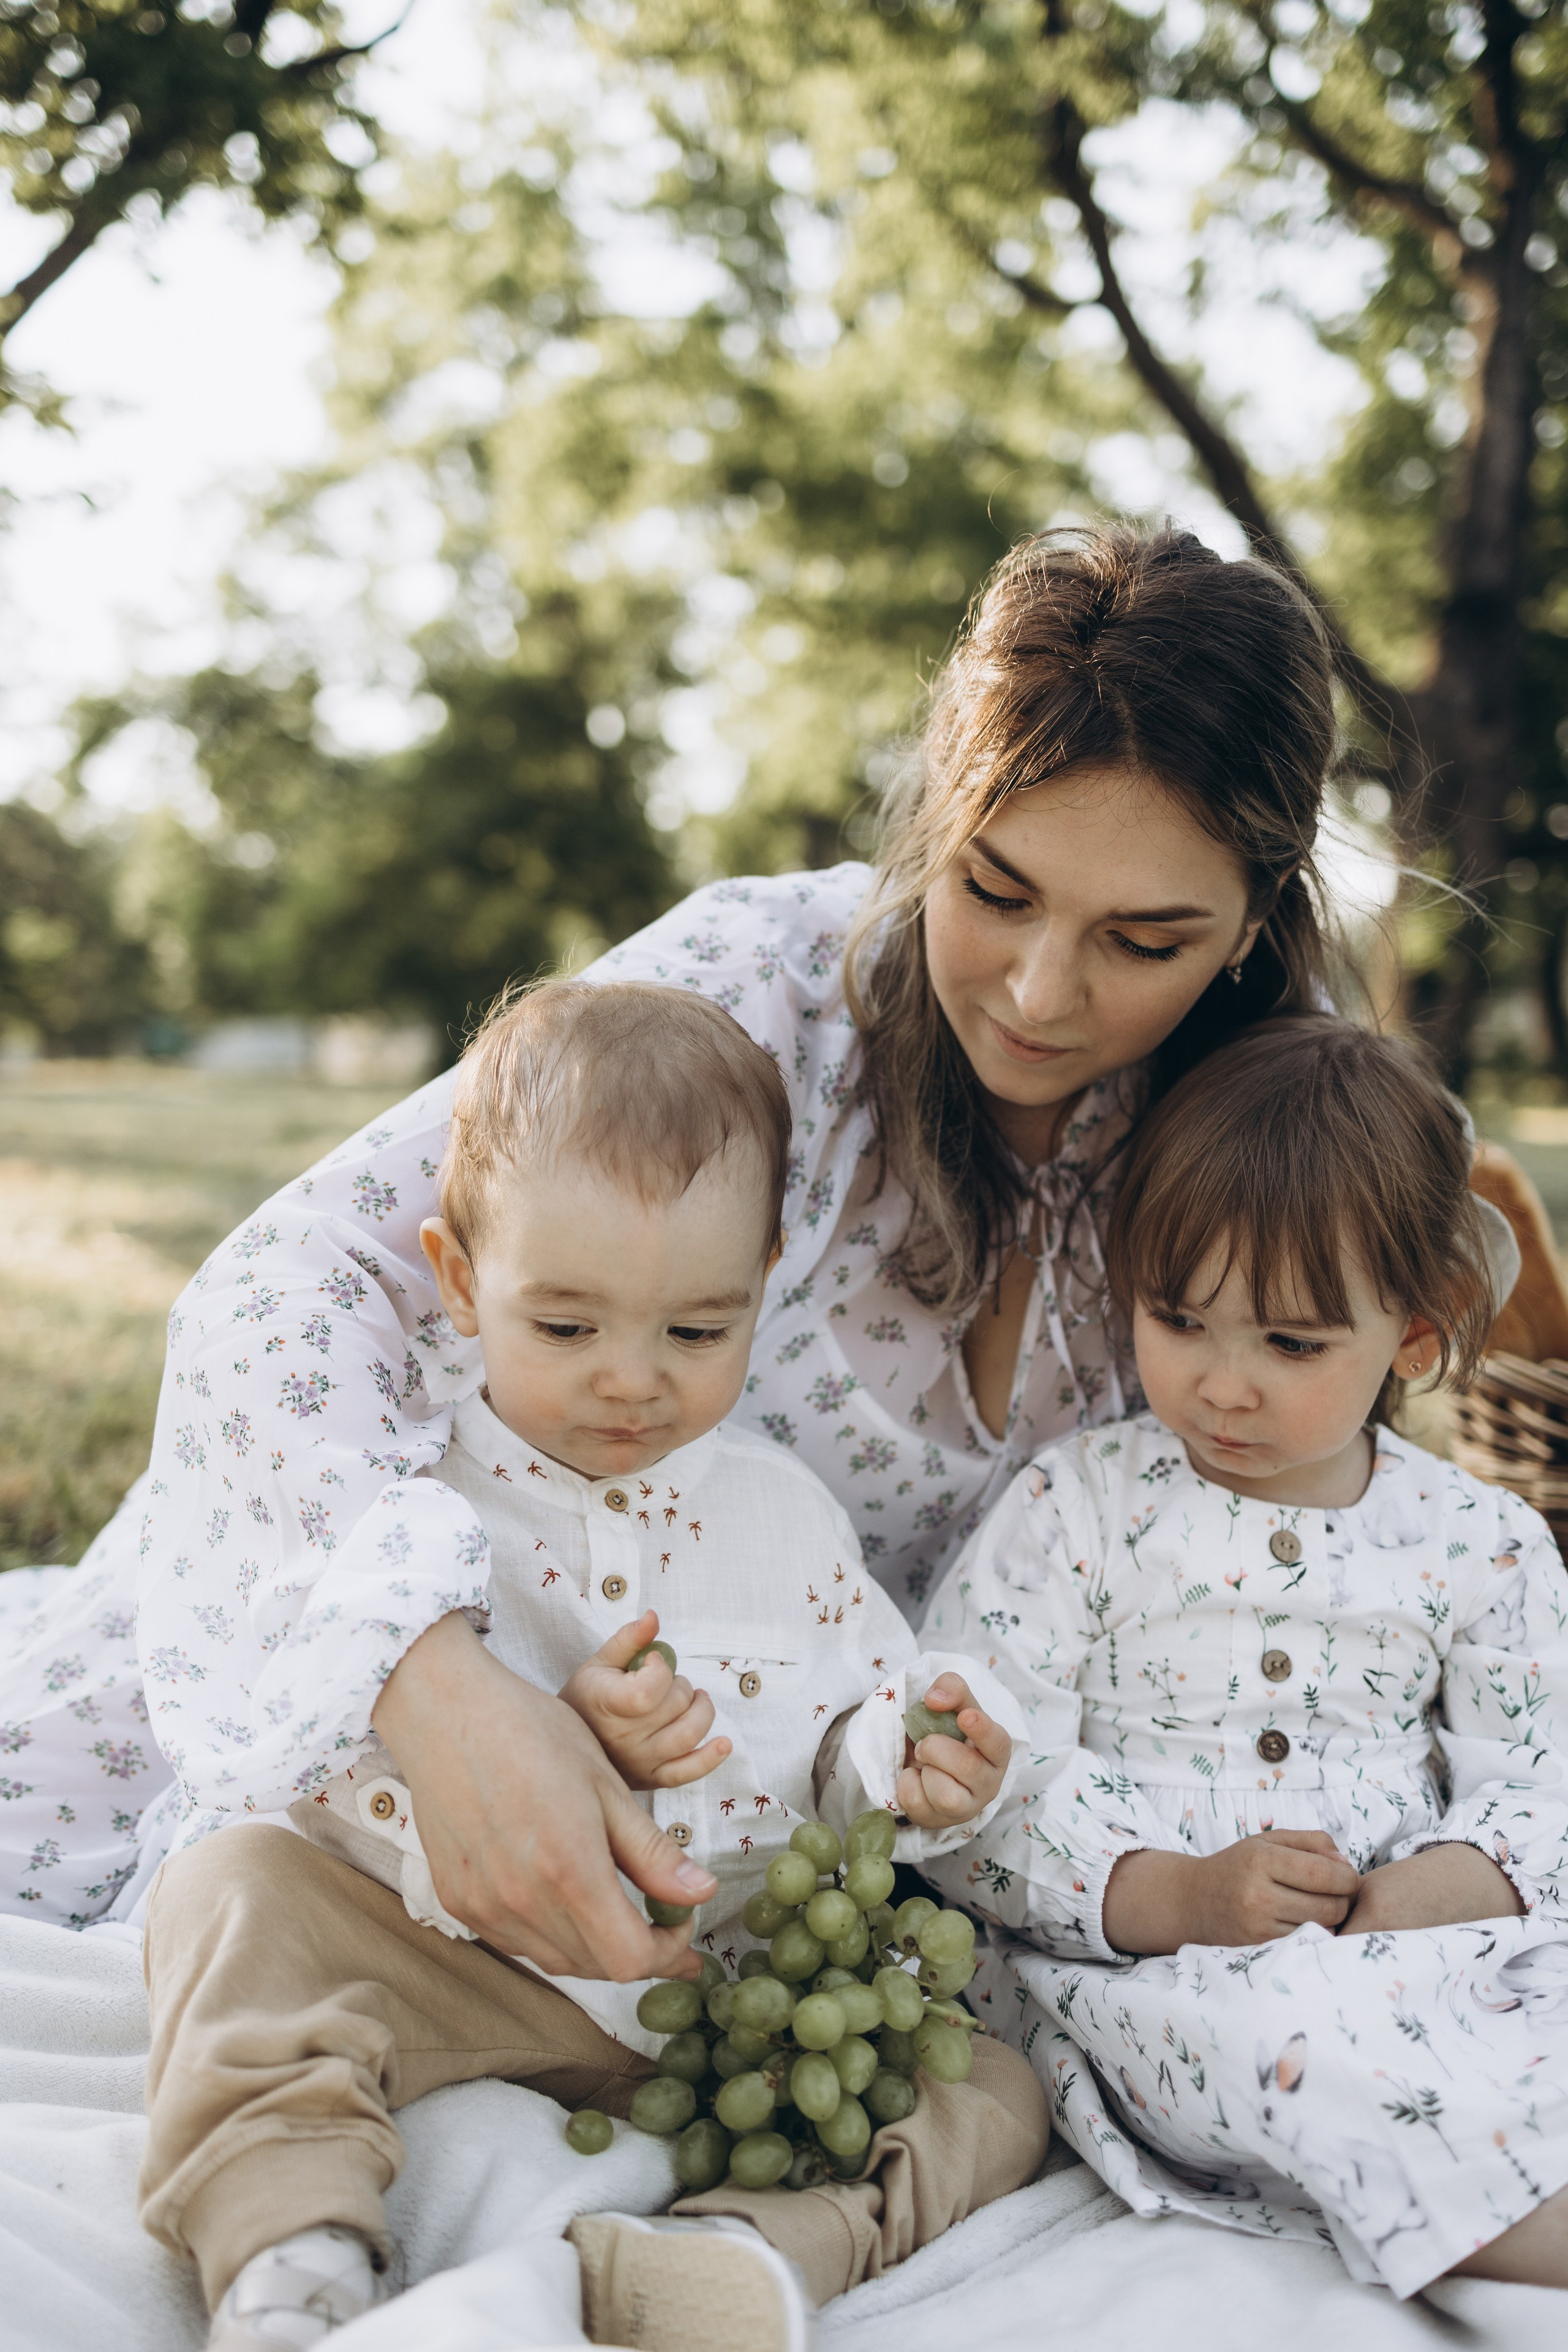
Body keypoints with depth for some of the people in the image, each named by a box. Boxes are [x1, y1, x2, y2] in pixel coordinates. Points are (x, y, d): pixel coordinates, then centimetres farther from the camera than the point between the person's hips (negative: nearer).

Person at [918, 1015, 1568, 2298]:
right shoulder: (1077, 1508, 1)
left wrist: (1438, 1891, -17)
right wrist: (1176, 1897, -19)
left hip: (1418, 1946, 3)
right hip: (1138, 1964, -2)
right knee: (1264, 2025, -35)